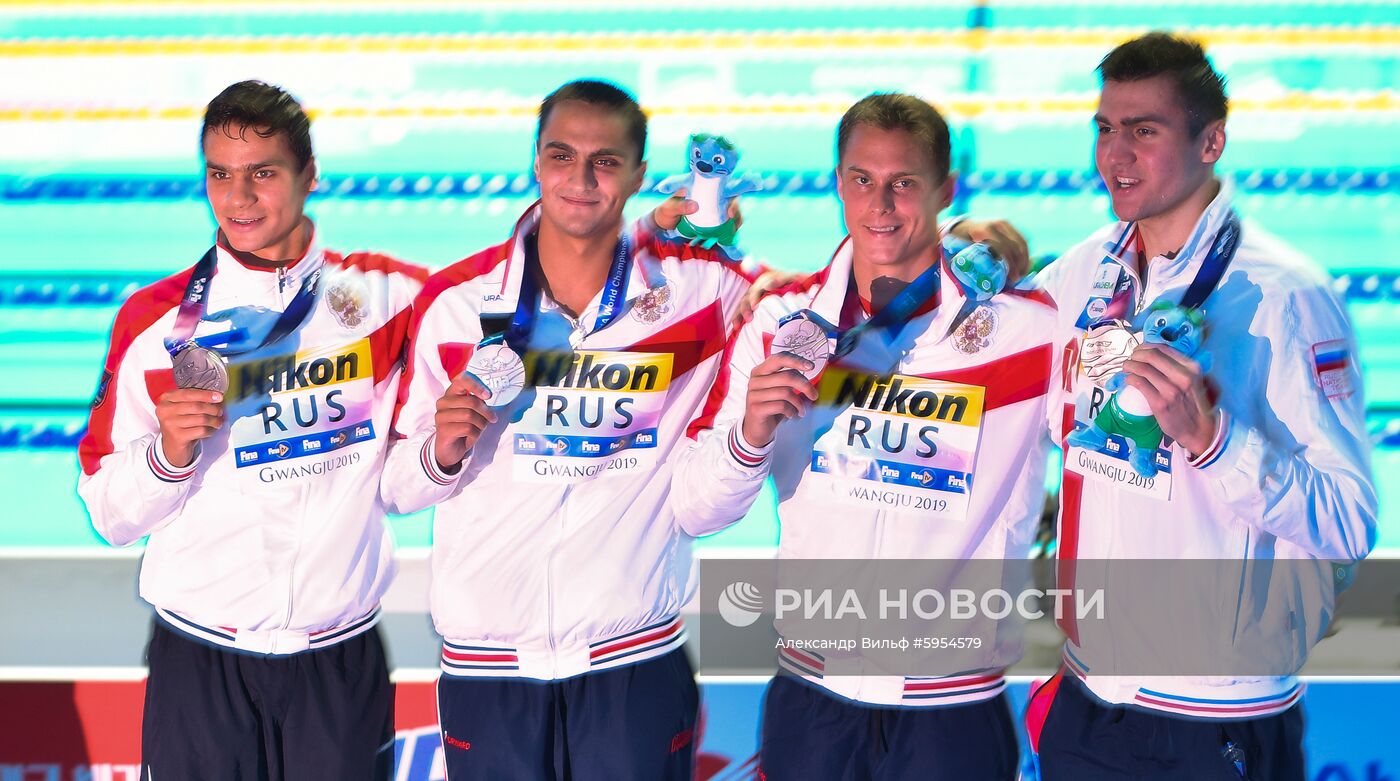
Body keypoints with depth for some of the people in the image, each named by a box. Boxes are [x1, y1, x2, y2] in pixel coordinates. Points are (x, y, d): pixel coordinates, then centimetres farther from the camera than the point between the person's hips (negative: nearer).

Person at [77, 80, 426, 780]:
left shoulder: (387, 295, -1)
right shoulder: (152, 320, -3)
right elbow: (111, 517, -2)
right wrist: (169, 454, -19)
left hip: (344, 656, 1)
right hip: (200, 661, 0)